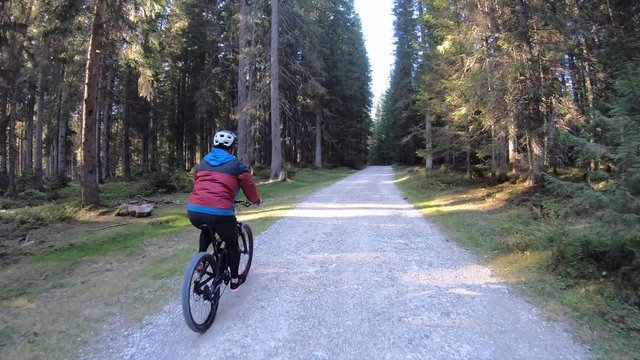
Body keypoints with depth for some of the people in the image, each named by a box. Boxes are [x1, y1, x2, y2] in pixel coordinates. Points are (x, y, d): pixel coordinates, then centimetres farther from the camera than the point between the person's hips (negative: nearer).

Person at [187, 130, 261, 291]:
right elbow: (249, 186, 16)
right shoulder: (237, 165, 8)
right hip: (220, 213, -4)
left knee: (207, 230, 40)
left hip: (194, 211, 5)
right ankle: (234, 280, 34)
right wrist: (256, 200, 37)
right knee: (232, 244, 23)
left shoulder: (203, 162, 22)